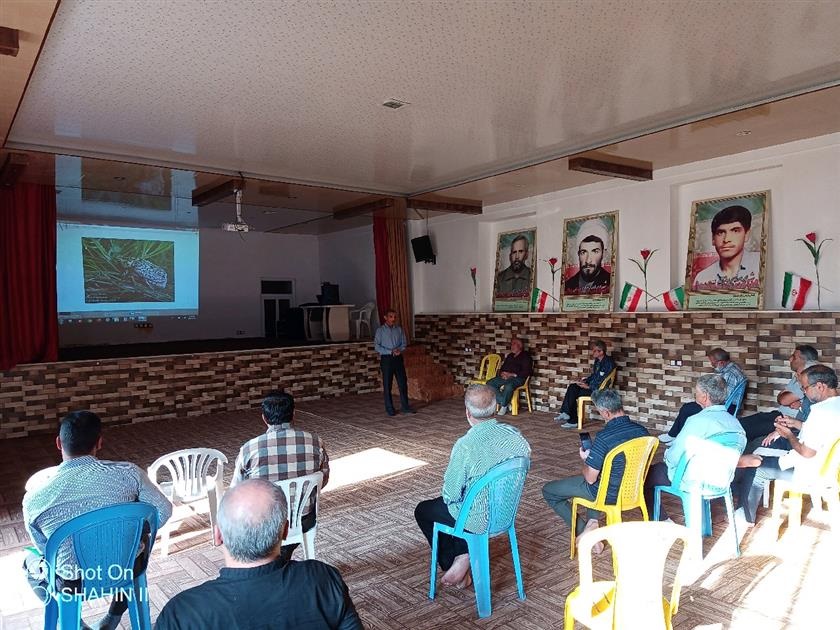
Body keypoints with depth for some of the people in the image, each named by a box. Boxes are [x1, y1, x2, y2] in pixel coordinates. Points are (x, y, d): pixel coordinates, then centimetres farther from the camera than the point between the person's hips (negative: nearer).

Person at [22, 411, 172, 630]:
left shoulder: (34, 498, -17)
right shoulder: (128, 473, -19)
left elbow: (45, 549, -1)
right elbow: (164, 512, -7)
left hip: (75, 584, 0)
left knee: (31, 562, 31)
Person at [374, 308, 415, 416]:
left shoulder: (399, 329, 7)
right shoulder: (380, 330, -4)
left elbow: (404, 343, 10)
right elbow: (377, 346, -8)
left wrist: (399, 350, -12)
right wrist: (391, 352, -16)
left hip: (398, 358, 3)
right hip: (386, 359, -3)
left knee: (403, 383, 4)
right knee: (387, 385, 2)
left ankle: (404, 406, 15)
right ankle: (389, 409, 11)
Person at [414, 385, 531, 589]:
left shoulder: (465, 445, -29)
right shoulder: (516, 436, -12)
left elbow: (450, 494, -19)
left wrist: (448, 495, 5)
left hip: (477, 520, -6)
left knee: (422, 510, 21)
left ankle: (456, 560, 18)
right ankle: (463, 555, 20)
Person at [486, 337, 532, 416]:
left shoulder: (525, 356, 3)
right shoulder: (510, 356, 25)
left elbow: (526, 372, -8)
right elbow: (502, 368, 24)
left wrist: (512, 374, -15)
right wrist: (502, 373, -1)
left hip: (517, 378, -7)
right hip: (505, 377, 7)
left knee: (508, 386, -40)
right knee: (490, 383, -18)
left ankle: (504, 405, -16)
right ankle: (506, 402, -14)